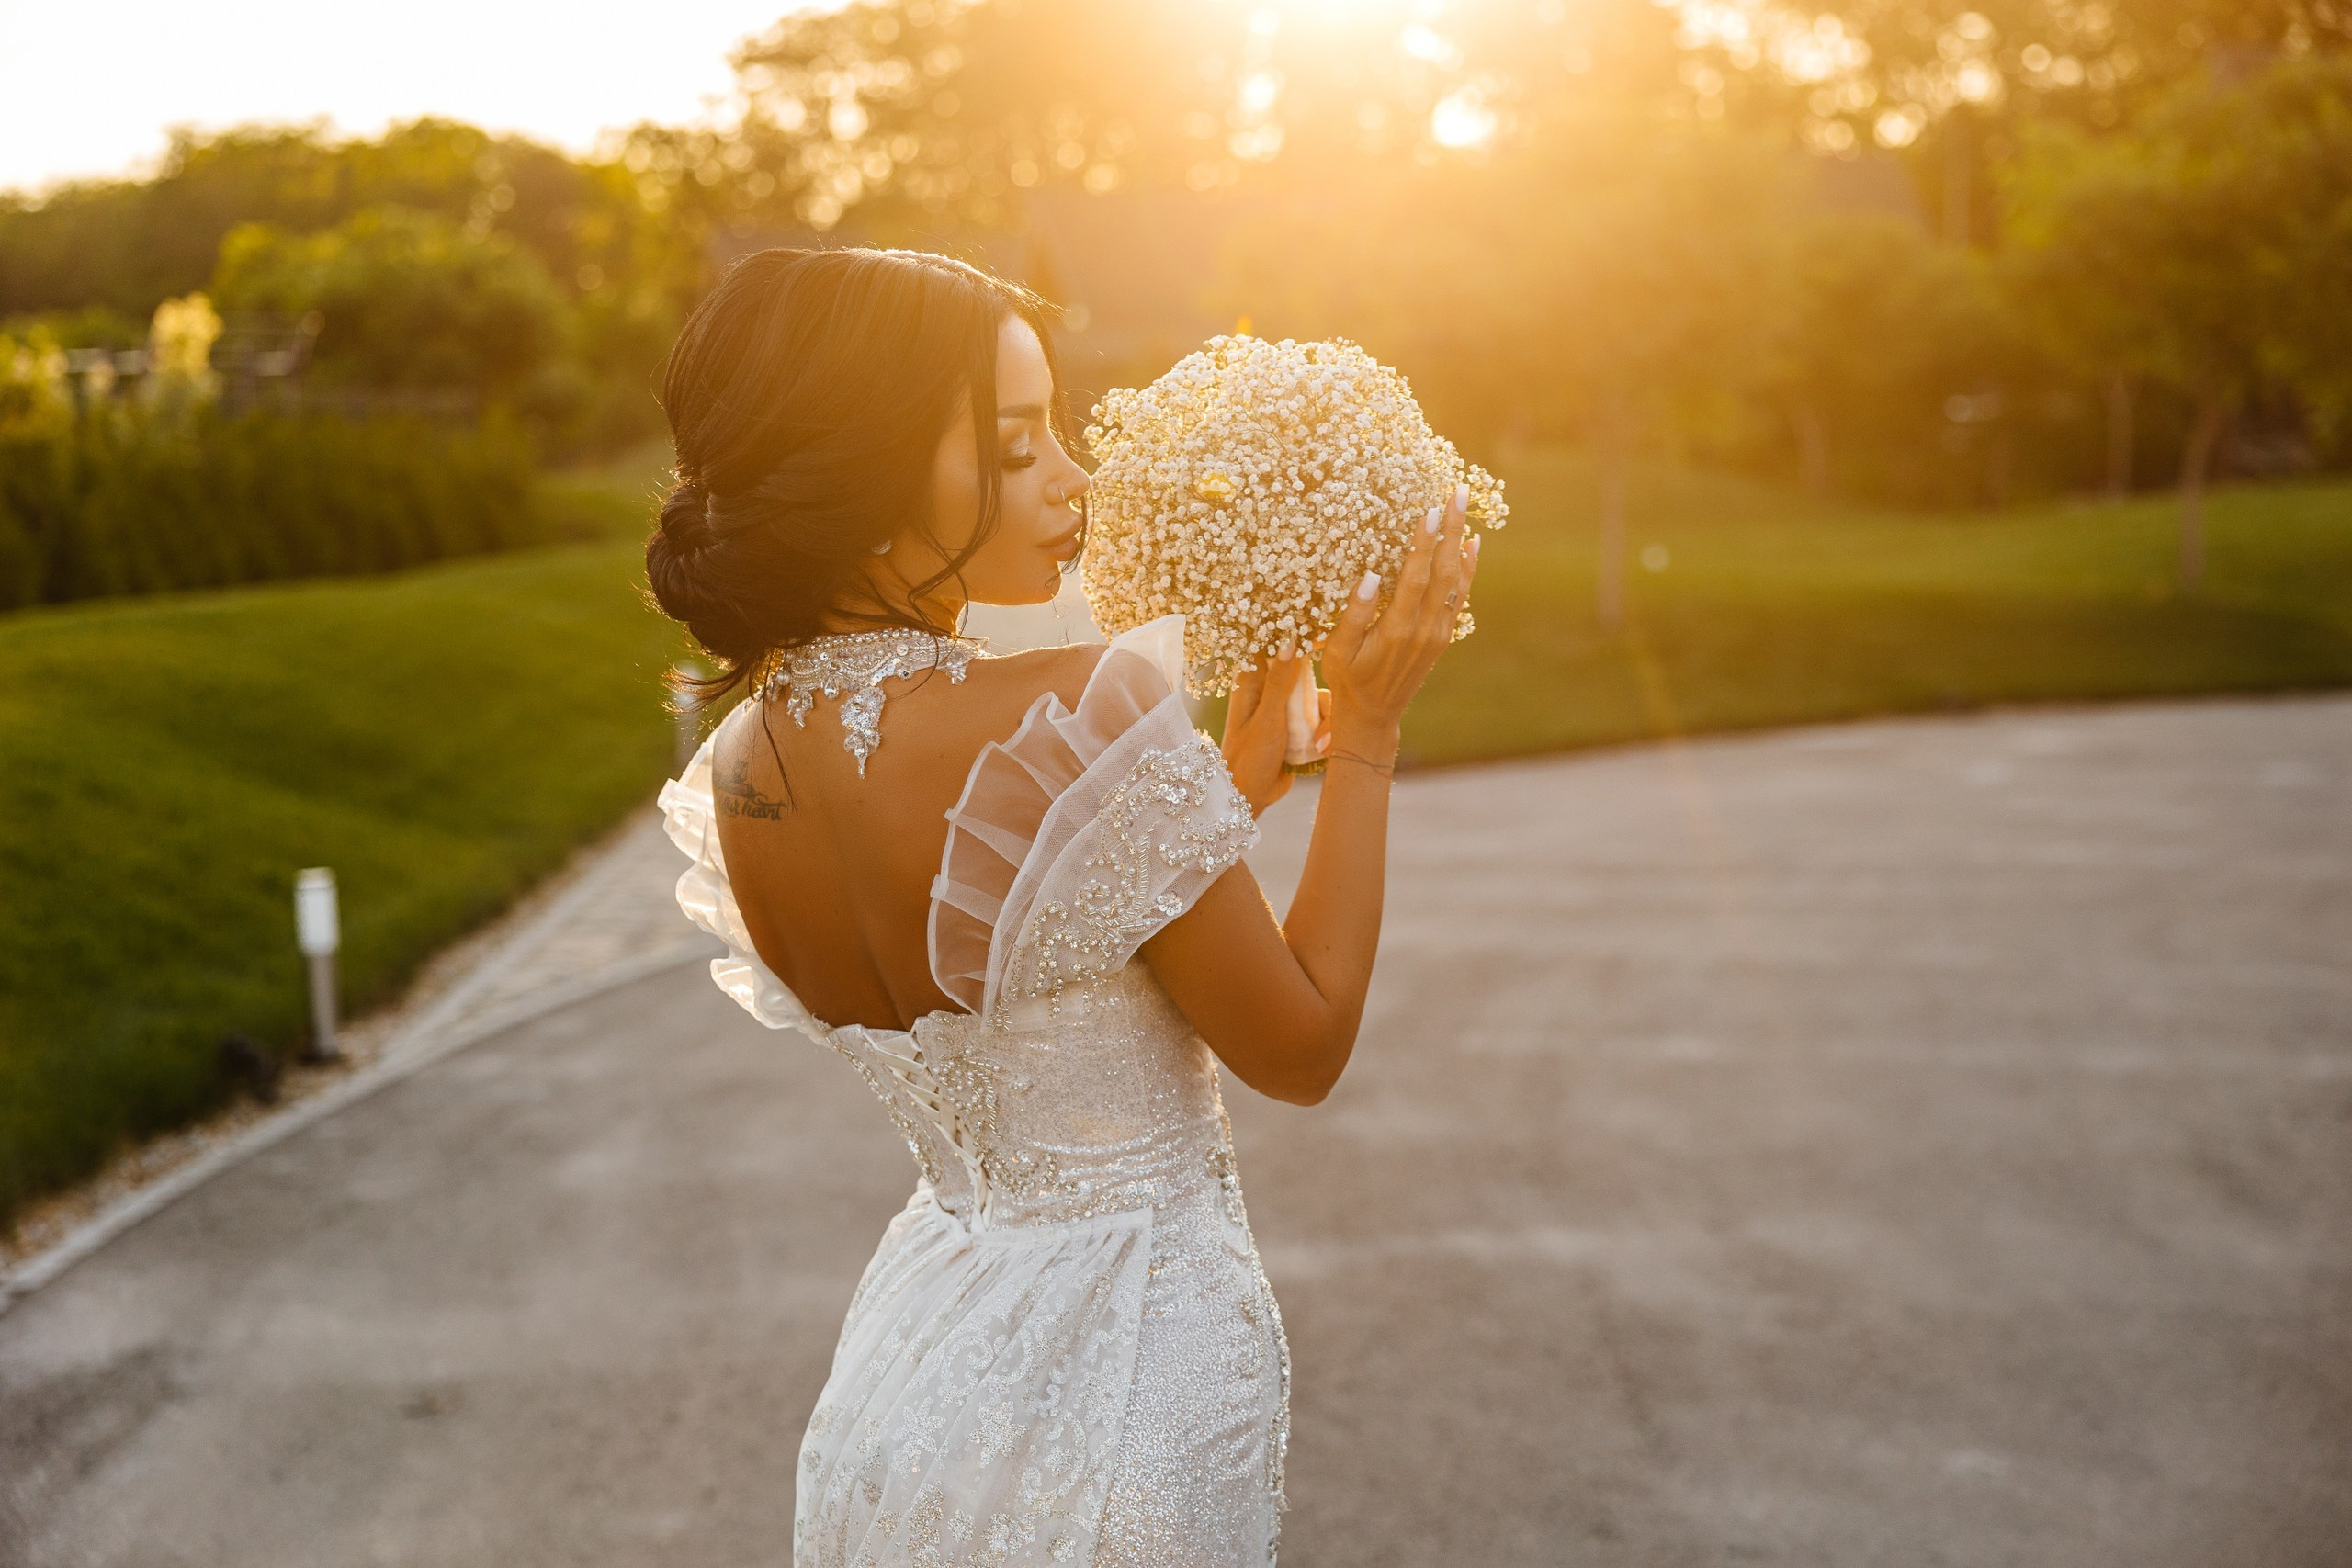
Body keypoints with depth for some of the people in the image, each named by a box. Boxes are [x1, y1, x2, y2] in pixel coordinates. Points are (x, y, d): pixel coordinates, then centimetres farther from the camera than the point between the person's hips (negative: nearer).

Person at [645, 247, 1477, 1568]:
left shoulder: (745, 765, -4)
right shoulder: (1080, 718, -27)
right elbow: (1304, 1048, -14)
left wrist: (1226, 791, 8)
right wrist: (1366, 736, -8)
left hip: (922, 1343, 7)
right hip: (1125, 1361, -7)